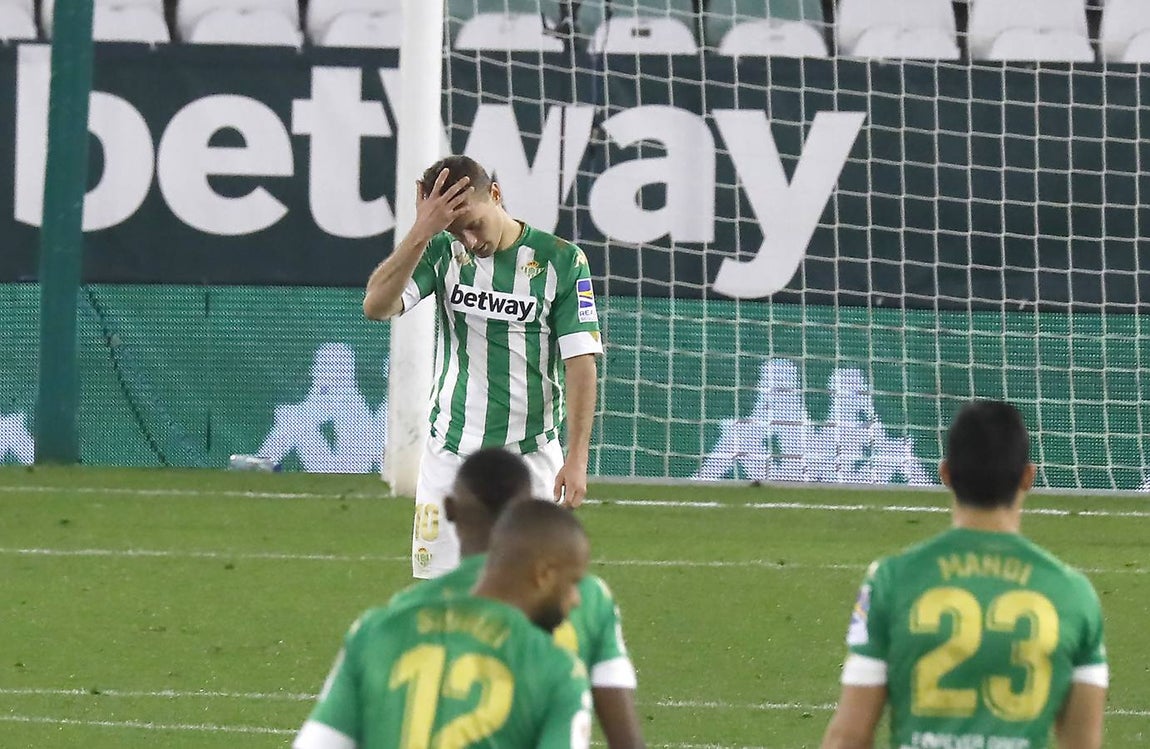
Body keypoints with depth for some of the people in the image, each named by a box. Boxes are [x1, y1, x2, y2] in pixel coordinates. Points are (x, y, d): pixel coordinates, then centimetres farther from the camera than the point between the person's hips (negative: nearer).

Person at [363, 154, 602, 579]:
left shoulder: (561, 261, -5)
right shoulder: (441, 253, 2)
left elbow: (580, 362, -7)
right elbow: (376, 305, -14)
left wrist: (577, 457, -14)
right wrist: (421, 232, -23)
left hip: (531, 455, -2)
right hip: (451, 454, 2)